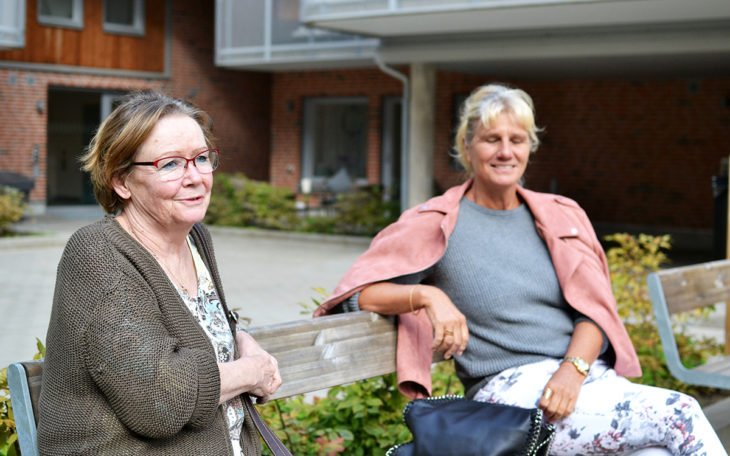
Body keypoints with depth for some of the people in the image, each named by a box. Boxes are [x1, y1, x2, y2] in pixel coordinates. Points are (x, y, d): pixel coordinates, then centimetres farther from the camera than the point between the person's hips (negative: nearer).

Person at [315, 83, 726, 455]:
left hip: (589, 377, 4)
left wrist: (573, 370, -10)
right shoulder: (437, 223, 3)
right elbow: (359, 291, -3)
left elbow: (594, 310, 10)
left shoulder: (562, 216, 15)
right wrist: (427, 295, -22)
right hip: (510, 391, -4)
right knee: (681, 415, -23)